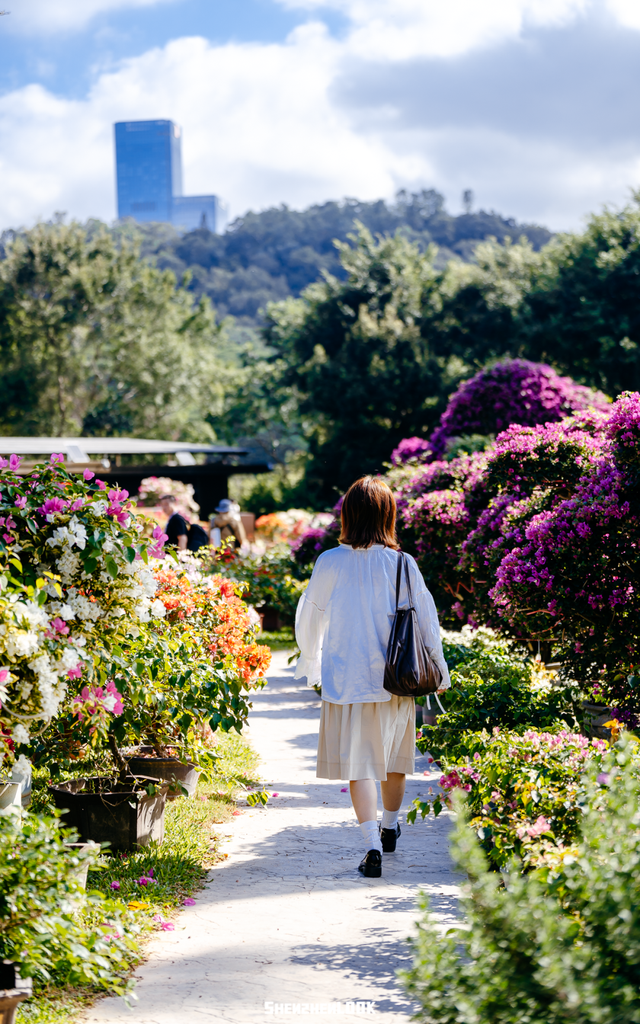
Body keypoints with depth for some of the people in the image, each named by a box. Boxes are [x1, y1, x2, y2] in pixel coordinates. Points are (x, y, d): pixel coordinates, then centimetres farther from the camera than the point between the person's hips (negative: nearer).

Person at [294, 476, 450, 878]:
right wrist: (439, 673, 12)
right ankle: (390, 827, 39)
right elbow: (427, 621, -1)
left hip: (346, 678, -1)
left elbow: (309, 620, 5)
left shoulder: (330, 563, -7)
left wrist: (310, 664, 23)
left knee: (358, 762, 2)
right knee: (394, 755, 20)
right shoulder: (402, 564, -8)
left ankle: (373, 843, -10)